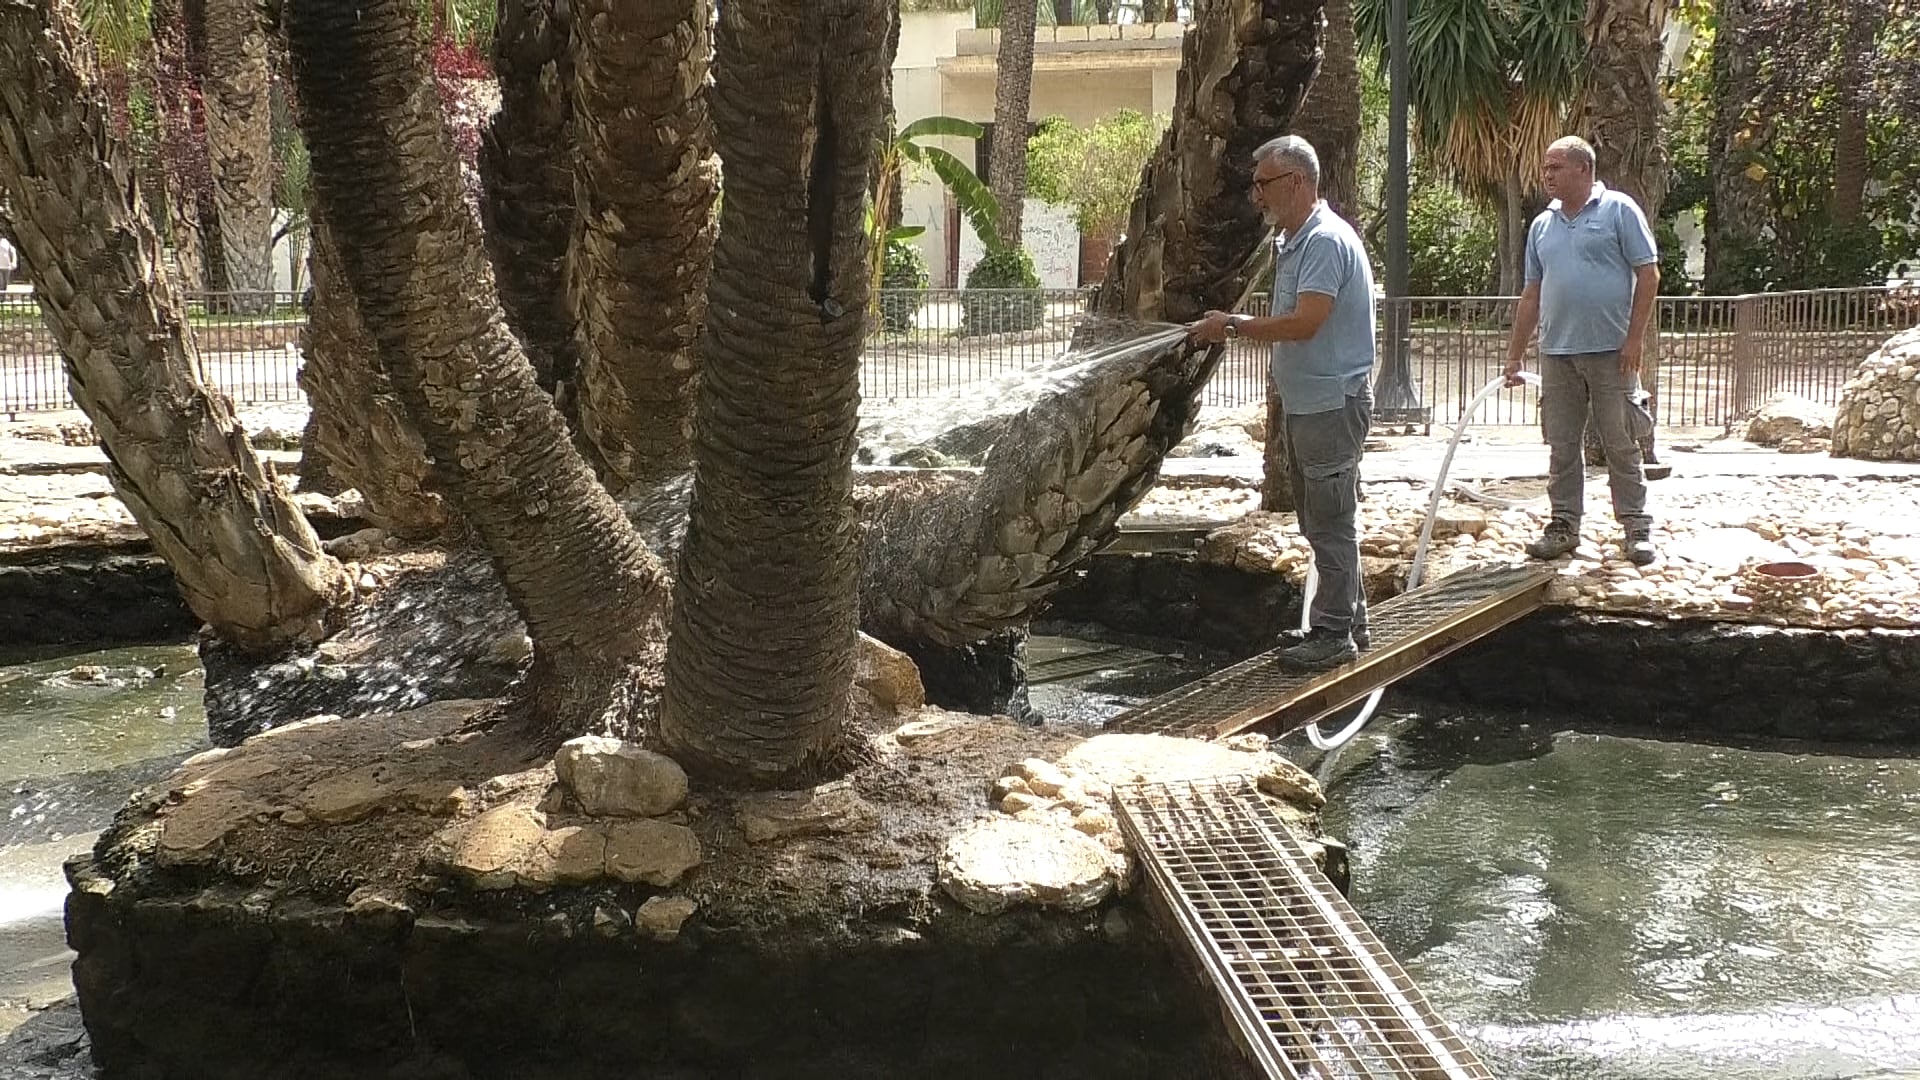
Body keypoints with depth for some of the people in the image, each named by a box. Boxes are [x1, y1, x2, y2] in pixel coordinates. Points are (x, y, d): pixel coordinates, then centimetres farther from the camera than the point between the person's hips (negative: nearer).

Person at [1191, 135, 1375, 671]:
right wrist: (1235, 328, 9)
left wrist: (1233, 324, -19)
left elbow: (1303, 323, -26)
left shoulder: (1327, 241, -18)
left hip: (1332, 405, -10)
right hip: (1304, 405, 11)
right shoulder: (1291, 241, 15)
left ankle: (1333, 633, 3)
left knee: (1330, 524, -4)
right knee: (1321, 521, 16)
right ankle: (1349, 622, 25)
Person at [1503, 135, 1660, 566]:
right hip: (1556, 352, 5)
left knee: (1621, 444, 0)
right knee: (1562, 446, 8)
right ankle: (1564, 525, 16)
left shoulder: (1619, 210, -2)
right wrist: (1514, 357, 13)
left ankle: (1636, 528, 8)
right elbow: (1532, 294, 17)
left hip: (1611, 352, -5)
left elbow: (1648, 275, -5)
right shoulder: (1542, 225, 14)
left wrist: (1633, 340, -11)